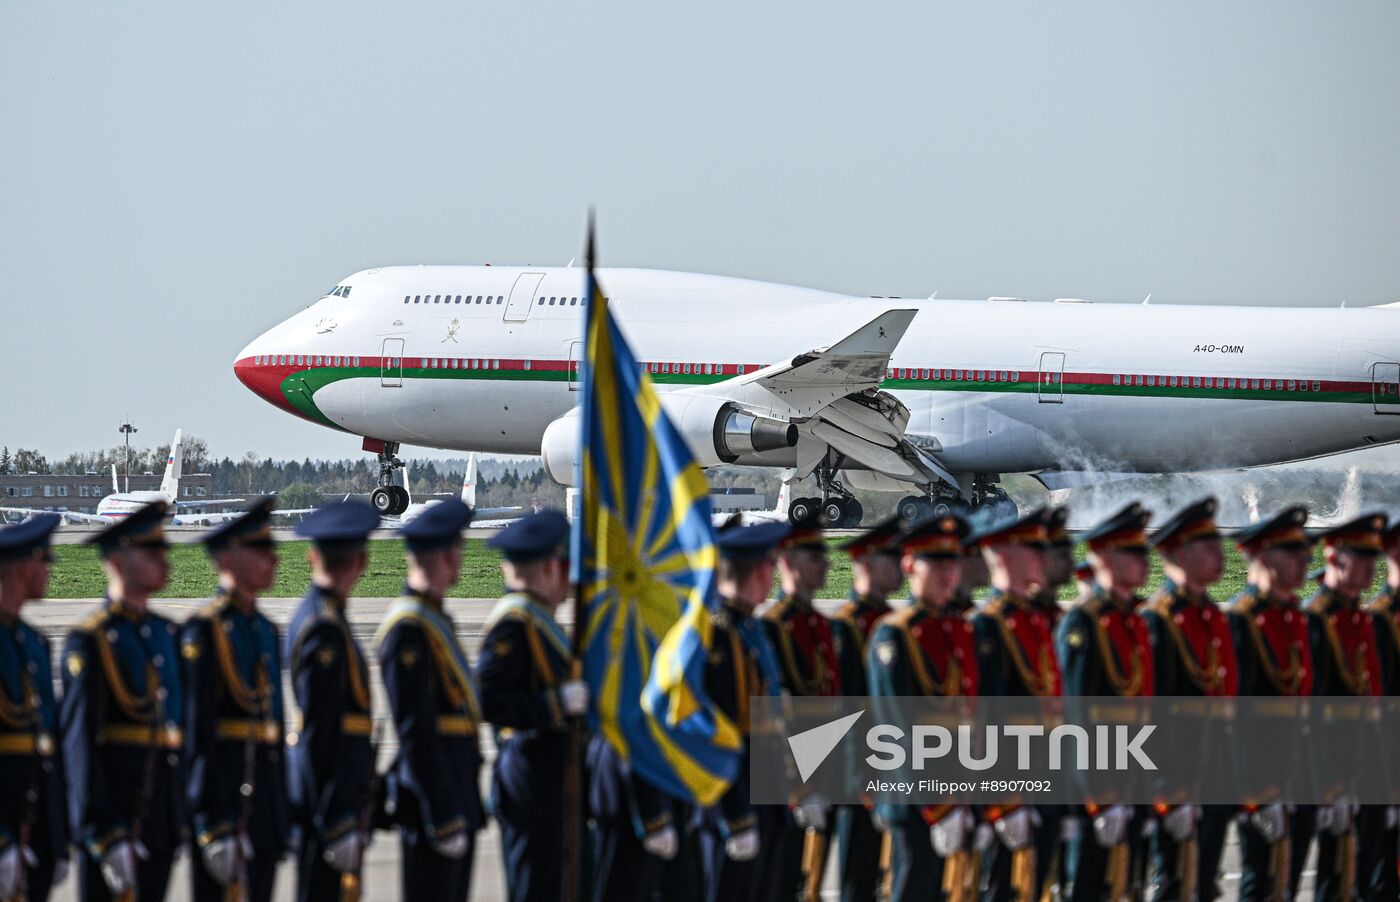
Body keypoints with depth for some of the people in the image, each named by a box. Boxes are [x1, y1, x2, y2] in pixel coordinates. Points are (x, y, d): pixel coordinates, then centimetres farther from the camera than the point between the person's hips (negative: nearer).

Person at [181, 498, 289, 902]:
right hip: (223, 787, -8)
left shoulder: (266, 630, 16)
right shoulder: (205, 629, -10)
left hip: (264, 791, 8)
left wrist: (282, 810, 18)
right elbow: (198, 730, -15)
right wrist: (211, 823, -19)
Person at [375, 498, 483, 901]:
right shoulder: (408, 627, -15)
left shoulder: (436, 619, 16)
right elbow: (415, 731, -19)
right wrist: (444, 817, -20)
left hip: (457, 789, 10)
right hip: (433, 791, -10)